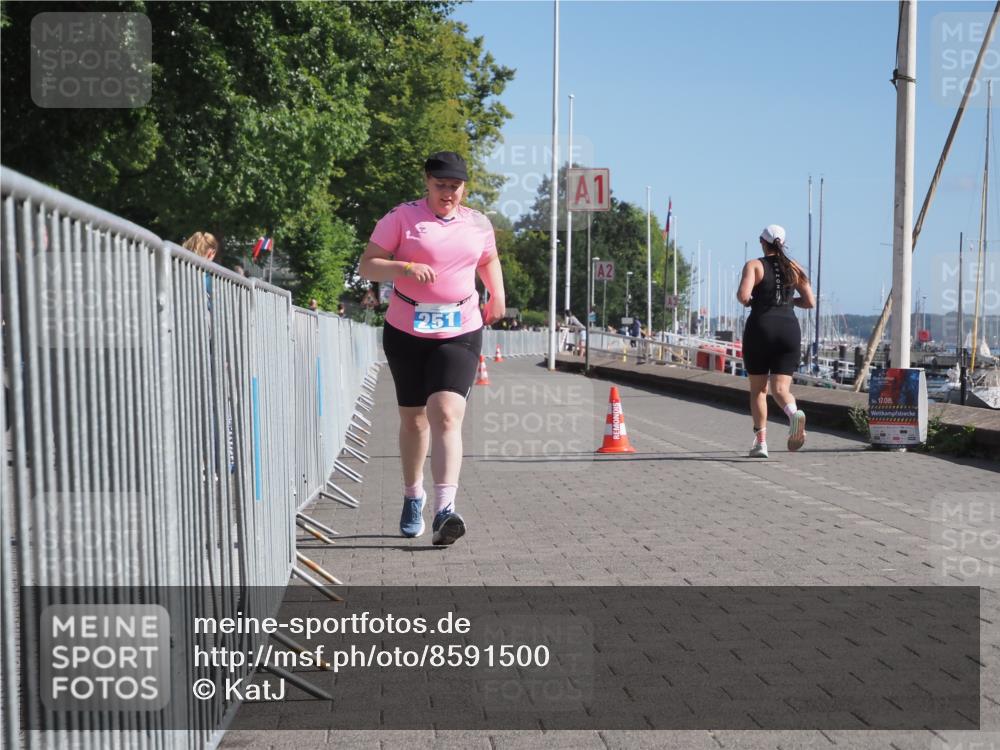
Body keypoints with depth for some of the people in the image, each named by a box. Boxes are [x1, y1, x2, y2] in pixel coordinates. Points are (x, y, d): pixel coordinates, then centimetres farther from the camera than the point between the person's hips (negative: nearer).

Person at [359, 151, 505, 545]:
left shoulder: (478, 224, 10)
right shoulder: (401, 217, -1)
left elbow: (489, 260, 30)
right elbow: (367, 265, -4)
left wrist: (497, 295, 12)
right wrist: (405, 267, -22)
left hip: (460, 333, 0)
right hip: (406, 332, 0)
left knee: (446, 416, -18)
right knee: (413, 419, 12)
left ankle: (445, 509, -27)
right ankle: (413, 496, 35)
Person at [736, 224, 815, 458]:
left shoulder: (754, 265, -1)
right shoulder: (794, 268, 11)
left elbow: (743, 295, -16)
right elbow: (810, 302, 9)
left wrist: (746, 302, 7)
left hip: (760, 327, -2)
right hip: (789, 328, 2)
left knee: (758, 389, 11)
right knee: (780, 388, -1)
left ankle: (761, 441, 7)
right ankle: (794, 413, -34)